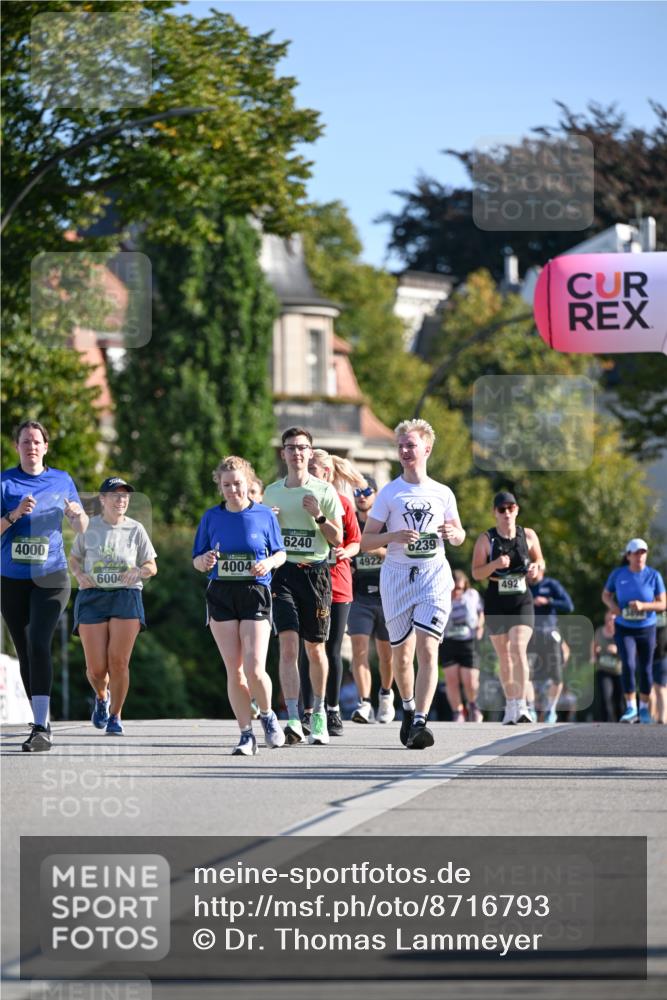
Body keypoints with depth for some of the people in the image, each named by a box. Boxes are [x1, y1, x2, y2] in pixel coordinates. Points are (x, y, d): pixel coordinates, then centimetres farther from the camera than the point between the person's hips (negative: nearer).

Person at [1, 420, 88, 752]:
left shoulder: (62, 480, 6)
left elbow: (82, 528, 14)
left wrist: (77, 514, -9)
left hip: (51, 578, -2)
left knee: (39, 645, -18)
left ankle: (41, 729, -24)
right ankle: (41, 723, 20)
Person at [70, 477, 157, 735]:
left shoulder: (135, 529, 5)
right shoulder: (88, 527, 6)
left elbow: (151, 567, 10)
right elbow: (74, 558, 17)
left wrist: (138, 571, -13)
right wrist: (79, 574, -5)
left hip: (126, 597, 0)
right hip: (92, 597, 0)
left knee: (119, 662, -11)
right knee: (96, 669, -4)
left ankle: (115, 716, 7)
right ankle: (102, 697, 32)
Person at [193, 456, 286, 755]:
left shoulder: (264, 515, 2)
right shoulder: (211, 517, 6)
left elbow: (280, 553, 10)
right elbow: (197, 562, 11)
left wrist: (269, 563, -11)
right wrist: (206, 560, -13)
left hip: (255, 594, -2)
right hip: (221, 596, 2)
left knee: (254, 670, -11)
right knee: (234, 671, 0)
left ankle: (268, 715, 17)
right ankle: (246, 734, 7)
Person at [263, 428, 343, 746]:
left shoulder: (324, 491, 2)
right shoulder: (271, 492, 11)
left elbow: (337, 540, 2)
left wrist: (319, 516, -14)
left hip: (315, 572, -1)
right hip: (282, 572, 1)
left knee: (315, 648, 7)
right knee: (288, 645, -13)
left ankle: (318, 712, 27)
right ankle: (293, 720, -21)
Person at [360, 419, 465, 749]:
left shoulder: (442, 494, 7)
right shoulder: (389, 493, 2)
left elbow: (459, 535, 20)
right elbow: (365, 541, 1)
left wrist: (453, 533, -4)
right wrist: (394, 536, -17)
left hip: (434, 576, 0)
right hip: (397, 575, 0)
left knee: (428, 649, -15)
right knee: (401, 652, 7)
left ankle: (419, 723, -20)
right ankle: (408, 709, 32)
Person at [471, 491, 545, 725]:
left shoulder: (528, 536, 2)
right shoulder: (486, 539, -3)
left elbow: (540, 561, 17)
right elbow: (476, 573, -6)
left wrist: (536, 568, -6)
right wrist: (495, 564, -23)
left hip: (522, 601, -1)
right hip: (496, 603, 1)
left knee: (519, 649, -18)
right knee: (504, 655, 8)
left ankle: (521, 704, -23)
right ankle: (510, 704, 23)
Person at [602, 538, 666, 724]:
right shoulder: (618, 574, -6)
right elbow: (606, 594, 9)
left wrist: (643, 605, -24)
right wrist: (612, 605, -13)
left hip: (646, 628, 1)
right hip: (624, 629, -1)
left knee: (645, 668, 8)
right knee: (628, 665, -16)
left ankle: (644, 708, 25)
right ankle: (631, 708, -12)